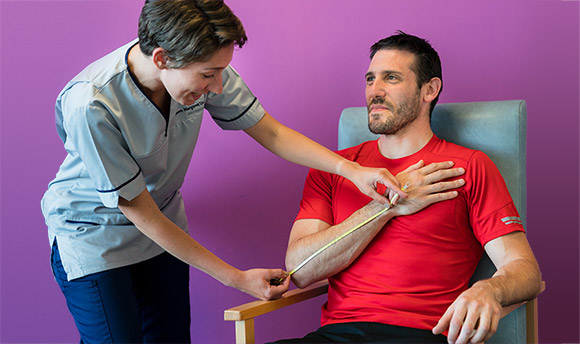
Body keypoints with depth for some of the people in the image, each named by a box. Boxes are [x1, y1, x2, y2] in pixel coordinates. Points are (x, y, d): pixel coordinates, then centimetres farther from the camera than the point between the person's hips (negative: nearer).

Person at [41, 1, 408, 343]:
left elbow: (271, 133, -8)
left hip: (162, 223, 5)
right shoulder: (91, 105, -33)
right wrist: (236, 278, -21)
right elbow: (141, 213, -25)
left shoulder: (200, 67, -19)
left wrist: (348, 167, -24)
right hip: (93, 234, -4)